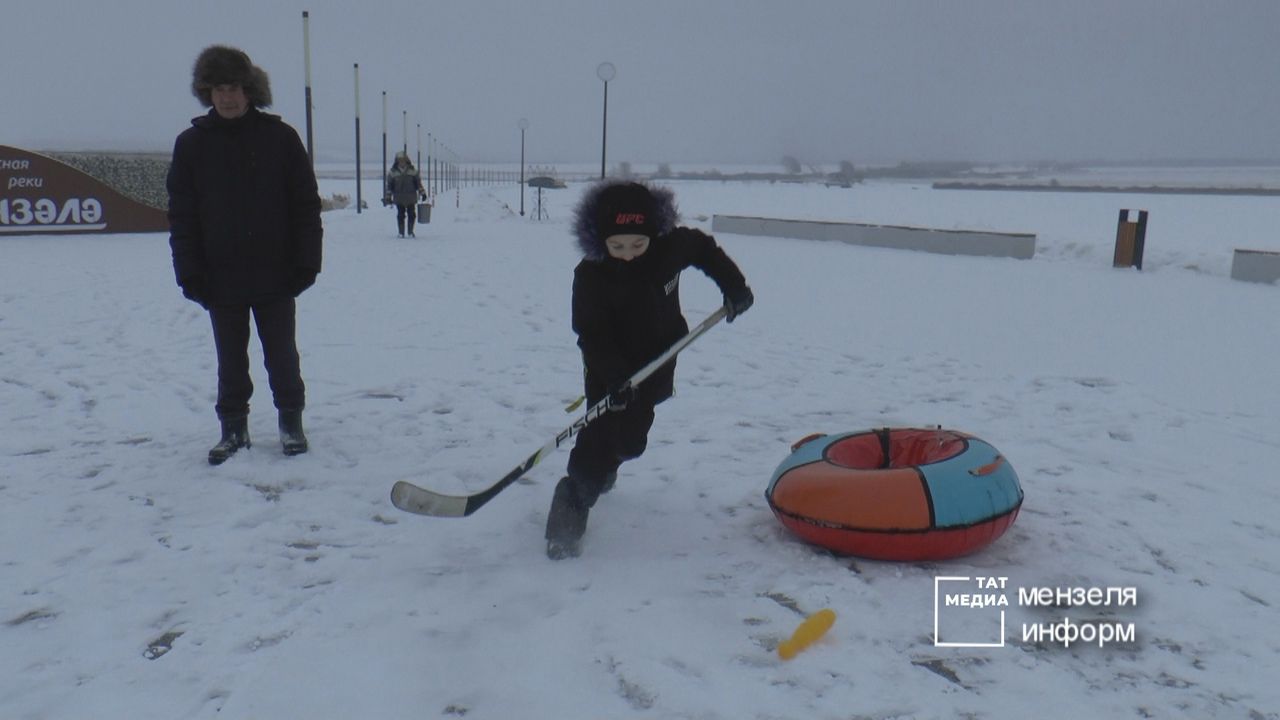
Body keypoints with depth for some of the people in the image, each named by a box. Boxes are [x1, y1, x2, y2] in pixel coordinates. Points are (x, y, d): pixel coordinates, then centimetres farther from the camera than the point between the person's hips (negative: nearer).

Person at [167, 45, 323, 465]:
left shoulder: (279, 137, -2)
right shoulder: (192, 144, 2)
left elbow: (306, 205, -2)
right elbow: (181, 215, 2)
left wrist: (305, 263, -7)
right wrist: (190, 273, -5)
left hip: (275, 275, -1)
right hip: (220, 278, 2)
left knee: (282, 356, 10)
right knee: (230, 360, 12)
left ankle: (291, 422, 25)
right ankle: (233, 428, 25)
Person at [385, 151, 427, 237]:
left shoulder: (412, 170, 2)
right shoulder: (393, 172, 1)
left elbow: (418, 182, 8)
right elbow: (389, 185, 4)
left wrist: (422, 193, 5)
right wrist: (388, 197, 2)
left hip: (411, 197, 1)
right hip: (399, 198, -1)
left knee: (411, 214, 3)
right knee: (401, 215, 0)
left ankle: (410, 232, 17)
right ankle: (401, 232, 8)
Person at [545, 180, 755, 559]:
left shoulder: (672, 246, -17)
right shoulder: (590, 274, -25)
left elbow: (705, 249, 5)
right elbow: (592, 333, -25)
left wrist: (734, 285, 0)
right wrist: (616, 378, -36)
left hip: (656, 359, 3)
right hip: (608, 364, -3)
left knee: (631, 438, 8)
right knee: (604, 431, -15)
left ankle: (602, 466, 40)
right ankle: (572, 504, -7)